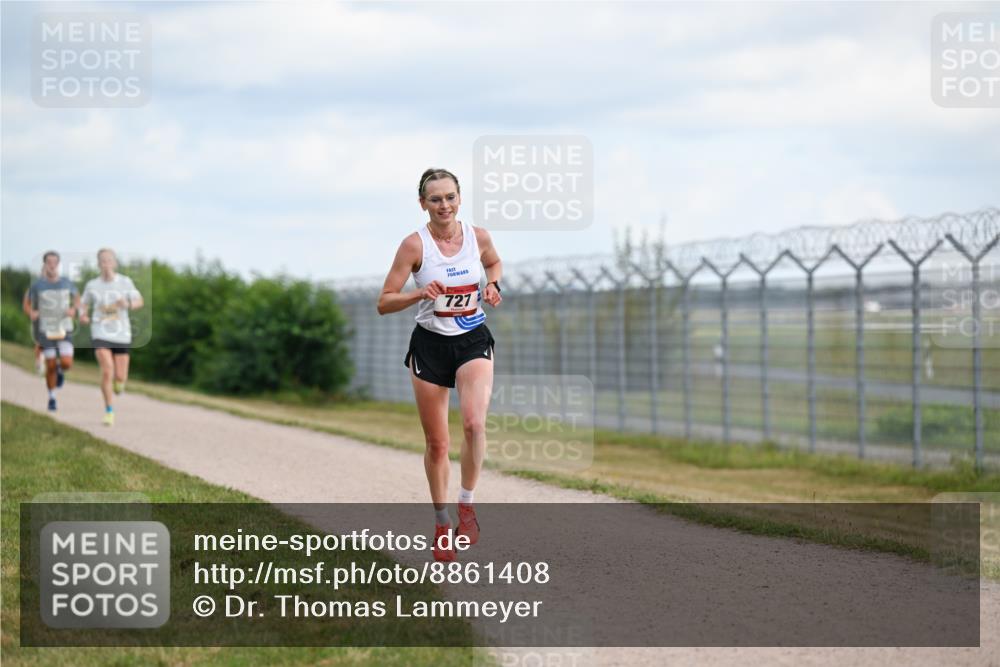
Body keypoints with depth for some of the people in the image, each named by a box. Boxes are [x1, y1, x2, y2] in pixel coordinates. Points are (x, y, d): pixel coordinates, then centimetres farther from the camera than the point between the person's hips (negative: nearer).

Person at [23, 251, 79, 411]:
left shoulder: (67, 283, -1)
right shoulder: (37, 285, -5)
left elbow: (77, 298, 16)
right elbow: (26, 304, 7)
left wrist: (74, 309, -5)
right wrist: (31, 313, -16)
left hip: (64, 330, 1)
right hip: (46, 331, -1)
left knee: (67, 364, -14)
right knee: (50, 366, -1)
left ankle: (60, 369, 25)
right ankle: (52, 398, 20)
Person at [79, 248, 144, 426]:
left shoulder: (125, 282, -1)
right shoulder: (92, 285, 1)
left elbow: (139, 302, 0)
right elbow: (85, 305, 15)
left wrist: (127, 304, -21)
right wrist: (83, 316, -7)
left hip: (121, 334, 1)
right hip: (100, 333, -1)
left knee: (120, 377, 2)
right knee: (107, 371, -18)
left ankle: (118, 383, 42)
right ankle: (109, 411, -5)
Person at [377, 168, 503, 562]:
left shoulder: (478, 236, -4)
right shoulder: (415, 244, -12)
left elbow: (494, 263, 20)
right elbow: (384, 303, -12)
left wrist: (492, 285, -1)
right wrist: (420, 294, -29)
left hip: (473, 341, 1)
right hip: (430, 345, -1)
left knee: (474, 422, -25)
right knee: (437, 443, 6)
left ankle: (466, 503, -4)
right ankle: (441, 522, 26)